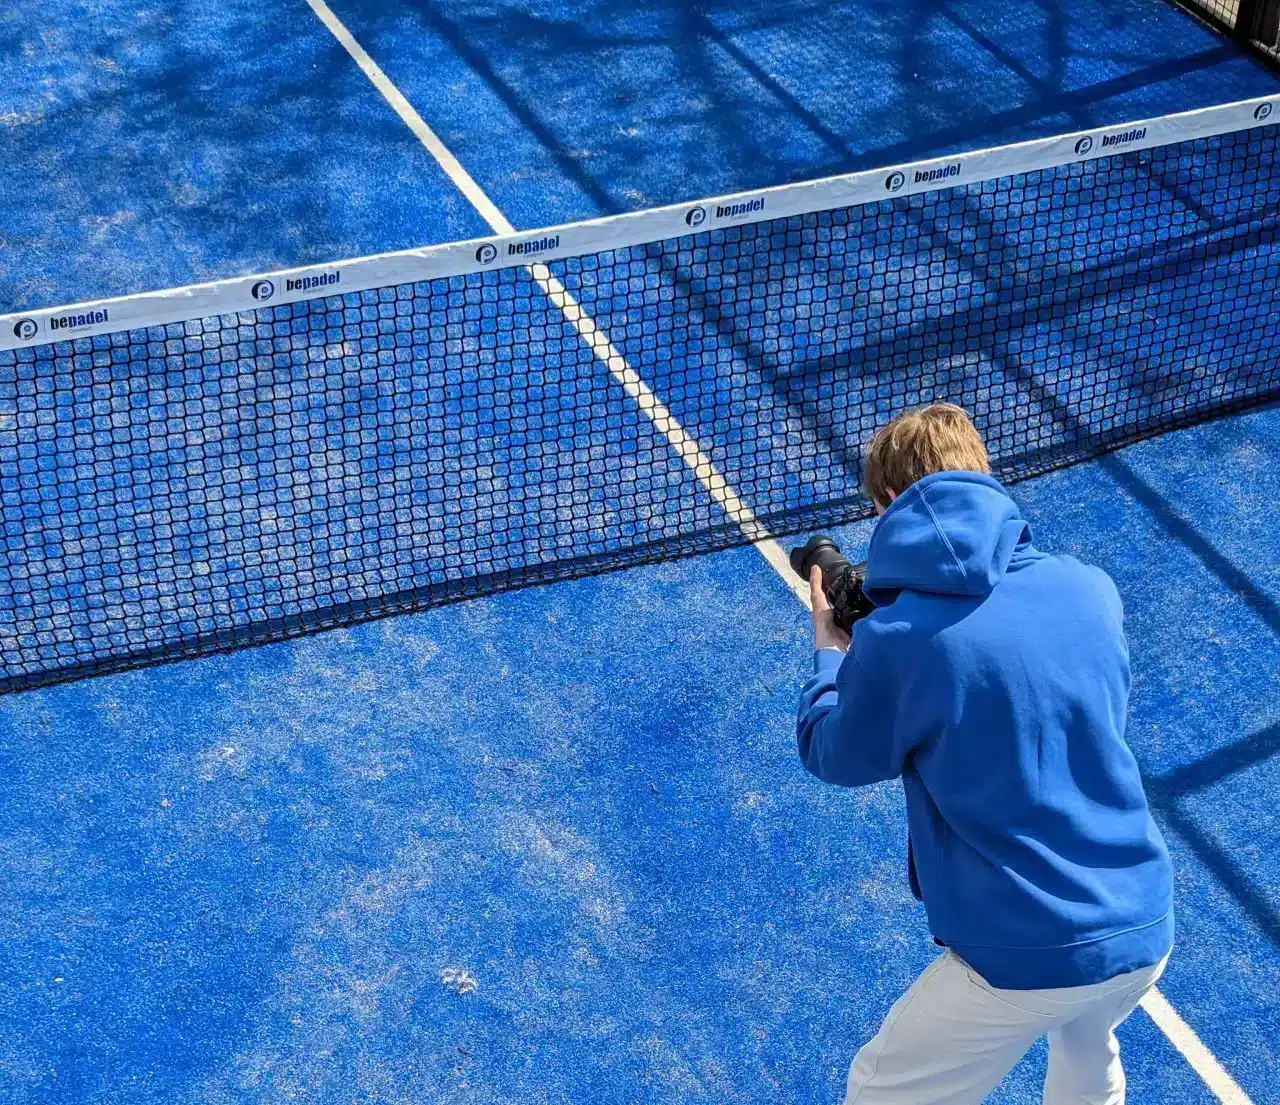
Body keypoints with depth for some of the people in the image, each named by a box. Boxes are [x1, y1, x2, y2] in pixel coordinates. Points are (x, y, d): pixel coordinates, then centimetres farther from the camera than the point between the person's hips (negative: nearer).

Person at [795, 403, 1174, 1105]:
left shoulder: (894, 638, -16)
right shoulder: (1088, 587, -2)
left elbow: (838, 759, 2)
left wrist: (831, 652, 19)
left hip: (1026, 961, -5)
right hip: (1147, 934, 5)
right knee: (1086, 1043, 38)